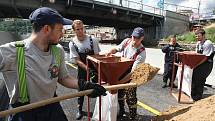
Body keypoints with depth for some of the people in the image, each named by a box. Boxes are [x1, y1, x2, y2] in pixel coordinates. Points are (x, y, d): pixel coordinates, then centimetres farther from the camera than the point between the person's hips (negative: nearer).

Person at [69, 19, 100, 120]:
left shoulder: (92, 40, -12)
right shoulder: (72, 44, -12)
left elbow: (97, 55, -7)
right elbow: (77, 60, -13)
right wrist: (87, 68, -24)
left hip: (95, 67, 0)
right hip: (82, 69, 0)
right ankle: (80, 109, 32)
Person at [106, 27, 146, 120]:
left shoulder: (141, 53, -27)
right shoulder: (127, 41, -10)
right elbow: (117, 49, 8)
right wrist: (110, 52, -14)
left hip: (130, 77, -6)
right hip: (120, 73, 6)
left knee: (131, 98, 2)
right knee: (119, 94, 21)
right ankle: (121, 111, 46)